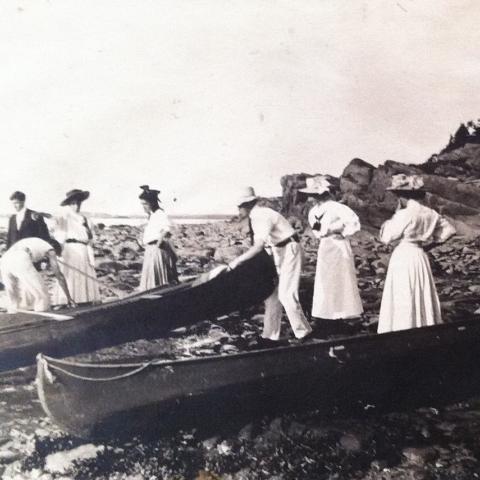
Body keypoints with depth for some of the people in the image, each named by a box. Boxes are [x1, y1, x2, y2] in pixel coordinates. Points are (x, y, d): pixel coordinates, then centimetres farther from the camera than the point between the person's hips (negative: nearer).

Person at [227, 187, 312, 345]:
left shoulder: (263, 216, -24)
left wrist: (238, 260, -29)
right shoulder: (255, 217, 5)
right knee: (272, 293, 8)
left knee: (286, 294, -10)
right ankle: (270, 335, 14)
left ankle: (303, 331, 6)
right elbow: (257, 244, 10)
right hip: (278, 251, 10)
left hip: (289, 250, -10)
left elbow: (259, 247, -32)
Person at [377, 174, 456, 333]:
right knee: (422, 296, 16)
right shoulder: (430, 213, 3)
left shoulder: (404, 214, -18)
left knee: (403, 301, 0)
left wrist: (396, 212, -6)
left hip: (403, 258, -7)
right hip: (420, 256, 7)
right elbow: (449, 230, 12)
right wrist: (431, 243, 13)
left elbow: (386, 237, -10)